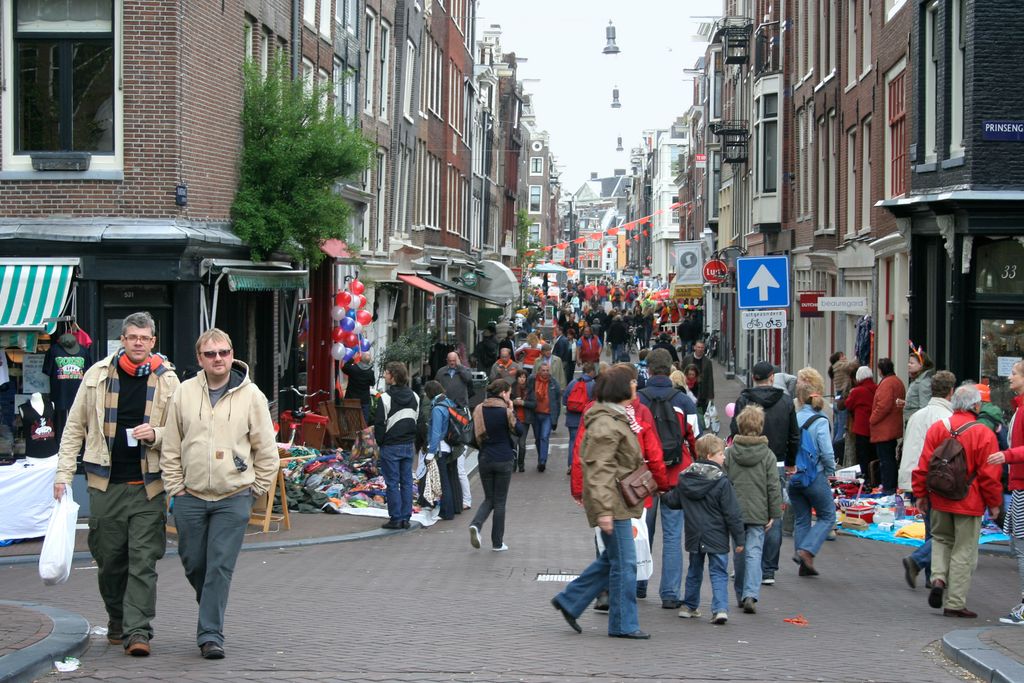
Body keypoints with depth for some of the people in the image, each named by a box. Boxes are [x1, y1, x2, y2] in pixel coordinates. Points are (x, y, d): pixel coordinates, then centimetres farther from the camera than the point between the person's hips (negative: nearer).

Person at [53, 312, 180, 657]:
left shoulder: (167, 380, 2)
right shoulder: (98, 375, 3)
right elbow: (75, 427, 9)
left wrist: (156, 434, -12)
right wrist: (64, 473, 3)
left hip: (149, 485, -1)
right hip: (106, 484, 1)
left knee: (143, 560, -6)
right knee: (109, 559, 9)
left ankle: (137, 630, -5)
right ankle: (117, 620, 30)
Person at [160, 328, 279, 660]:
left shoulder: (251, 396, -2)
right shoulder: (184, 393, 2)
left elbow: (266, 450, 4)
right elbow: (171, 448, 8)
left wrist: (256, 489, 2)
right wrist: (175, 487, 3)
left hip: (234, 498, -2)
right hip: (190, 497, 2)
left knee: (220, 567, -6)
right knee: (193, 564, 10)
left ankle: (211, 633, -1)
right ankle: (212, 610, 36)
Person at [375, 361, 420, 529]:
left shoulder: (386, 398, -14)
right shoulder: (414, 397, 6)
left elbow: (379, 423, -12)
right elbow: (417, 420, 11)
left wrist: (380, 442, 1)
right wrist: (411, 440, 16)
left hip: (390, 446, -6)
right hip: (409, 446, 6)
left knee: (392, 483, 0)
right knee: (406, 482, 9)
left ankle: (395, 518, 0)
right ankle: (405, 518, 11)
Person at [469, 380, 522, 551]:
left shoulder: (479, 410, 2)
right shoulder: (506, 411, -12)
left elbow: (475, 433, 8)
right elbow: (518, 430, -1)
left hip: (485, 459, 4)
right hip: (504, 460, -4)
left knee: (489, 499, 16)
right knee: (500, 501, 6)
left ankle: (476, 524, -12)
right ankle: (497, 543, 8)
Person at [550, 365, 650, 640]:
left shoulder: (616, 419, 16)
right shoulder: (605, 425, -18)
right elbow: (599, 470, -23)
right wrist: (603, 510, -26)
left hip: (618, 503, 10)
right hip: (613, 504, -10)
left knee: (611, 559, 16)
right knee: (624, 562, -3)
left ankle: (569, 601, 23)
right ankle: (624, 624, 6)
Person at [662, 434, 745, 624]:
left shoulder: (684, 478, 1)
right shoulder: (722, 482, -15)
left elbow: (673, 501, 15)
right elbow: (733, 514, -12)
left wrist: (663, 496, 38)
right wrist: (739, 539, -5)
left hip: (694, 536, 5)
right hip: (717, 537, -5)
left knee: (694, 571, 20)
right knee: (718, 573, 0)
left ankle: (689, 606, 28)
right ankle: (720, 608, -13)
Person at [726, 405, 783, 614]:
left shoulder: (729, 453, 0)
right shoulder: (767, 455, -4)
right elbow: (773, 487, -2)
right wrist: (774, 514, 4)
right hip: (758, 514, -2)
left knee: (739, 553, 14)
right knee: (754, 552, -4)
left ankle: (741, 595, 22)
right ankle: (751, 594, -19)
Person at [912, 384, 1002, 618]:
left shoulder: (936, 428, -2)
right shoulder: (984, 435, -12)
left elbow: (923, 466, 1)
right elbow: (990, 474, -10)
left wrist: (920, 494, 11)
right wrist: (994, 503, 2)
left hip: (939, 501, 3)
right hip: (969, 503, -3)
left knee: (941, 539, 24)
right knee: (964, 551, 5)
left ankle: (938, 577, 0)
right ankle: (954, 603, 7)